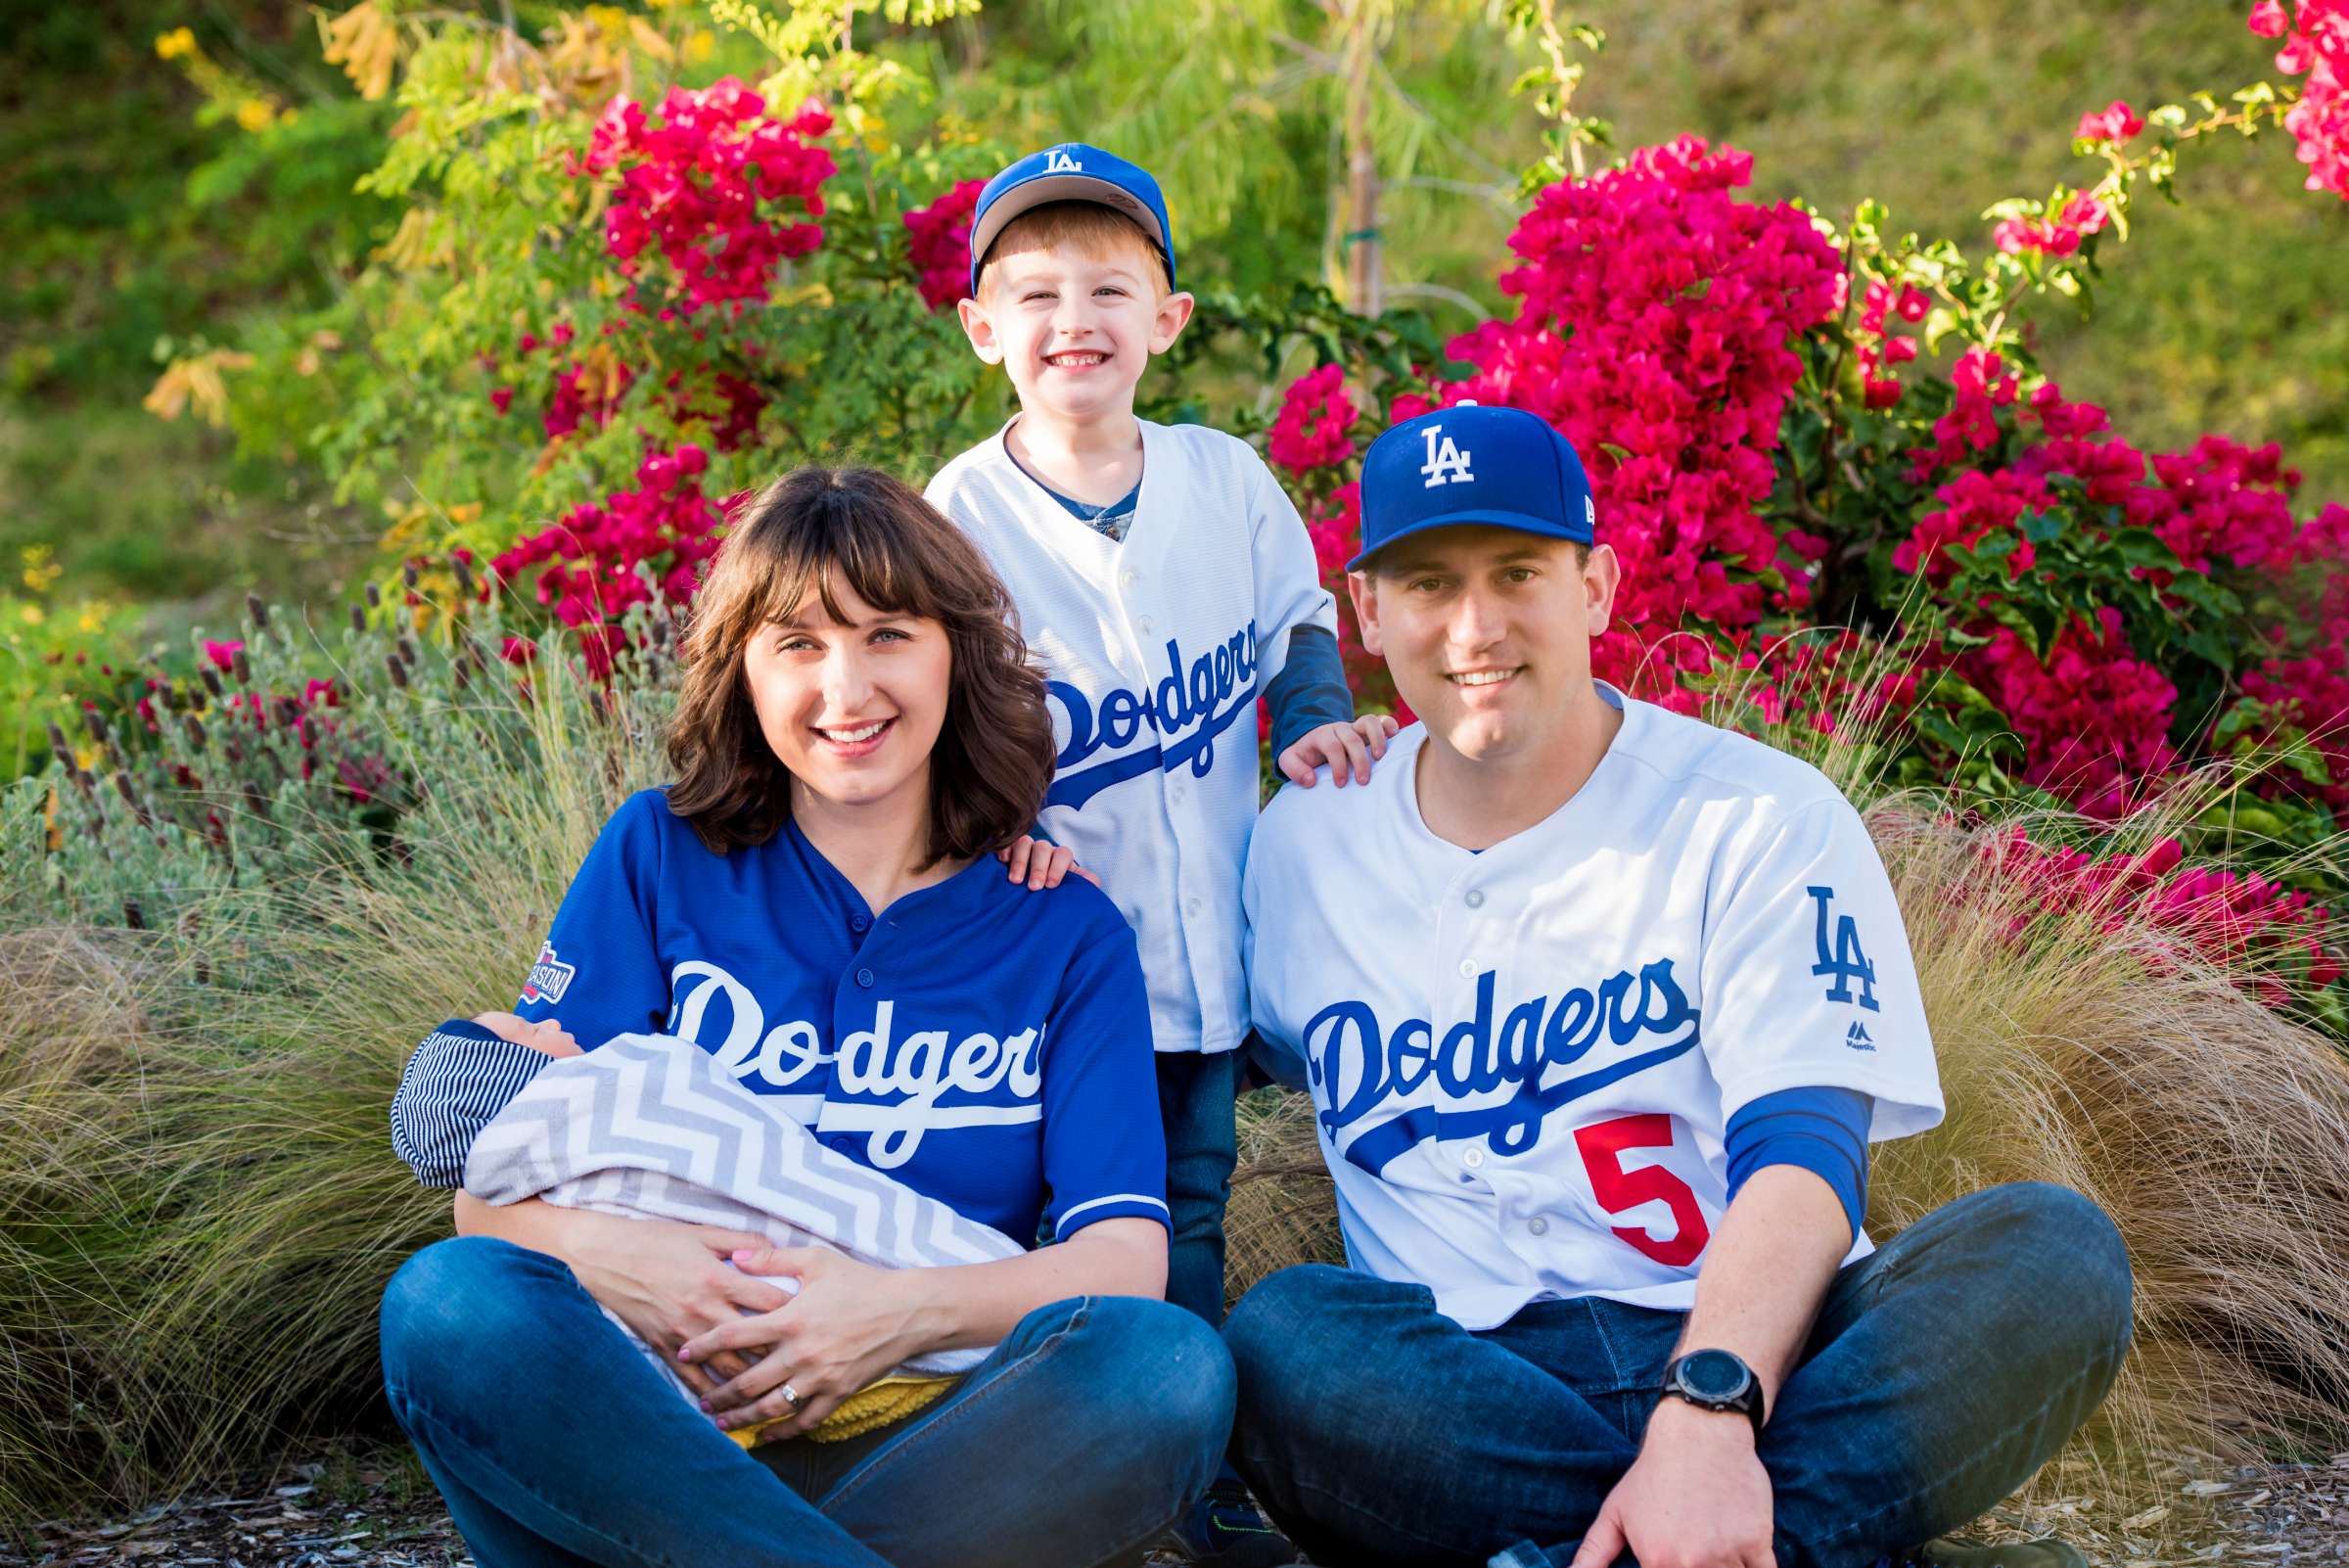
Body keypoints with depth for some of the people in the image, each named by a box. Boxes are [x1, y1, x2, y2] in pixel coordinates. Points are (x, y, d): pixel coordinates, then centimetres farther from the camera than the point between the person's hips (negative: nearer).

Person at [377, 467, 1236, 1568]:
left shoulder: (1069, 936, 11)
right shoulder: (661, 857, 10)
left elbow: (1127, 1258, -1)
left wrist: (912, 1310, -20)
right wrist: (600, 1250, -20)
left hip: (917, 1443, 0)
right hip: (661, 1420, 0)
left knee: (1169, 1365, -31)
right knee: (453, 1301, -31)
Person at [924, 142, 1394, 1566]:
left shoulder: (1228, 479, 1)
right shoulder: (959, 516, -9)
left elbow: (1297, 620, 17)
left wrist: (1314, 717, -2)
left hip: (1208, 940, 3)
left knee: (1190, 1221, 15)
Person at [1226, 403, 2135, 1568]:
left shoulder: (1761, 818, 1)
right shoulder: (1301, 845, 12)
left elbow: (1803, 1153, -11)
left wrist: (1708, 1410, -29)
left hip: (1753, 1351, -1)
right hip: (1467, 1381, 1)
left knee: (2055, 1247, -27)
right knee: (1282, 1334, -32)